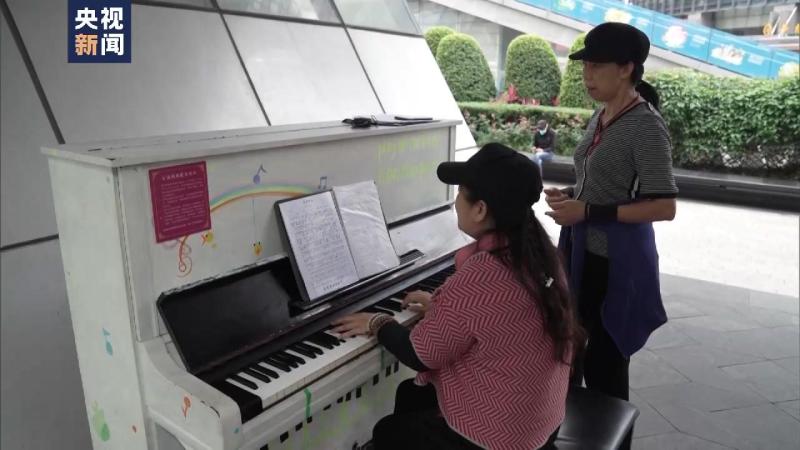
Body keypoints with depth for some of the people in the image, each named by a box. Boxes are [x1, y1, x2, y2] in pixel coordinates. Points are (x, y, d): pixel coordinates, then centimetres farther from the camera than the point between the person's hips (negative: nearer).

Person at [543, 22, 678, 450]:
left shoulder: (646, 126, -16)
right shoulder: (600, 119, 9)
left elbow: (664, 207, -20)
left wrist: (588, 212, -23)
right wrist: (570, 196, 2)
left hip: (617, 261, -8)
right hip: (583, 253, 8)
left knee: (604, 366, 5)